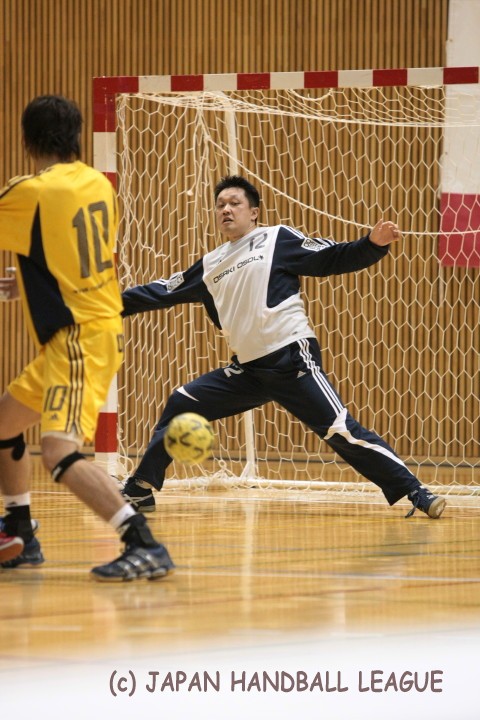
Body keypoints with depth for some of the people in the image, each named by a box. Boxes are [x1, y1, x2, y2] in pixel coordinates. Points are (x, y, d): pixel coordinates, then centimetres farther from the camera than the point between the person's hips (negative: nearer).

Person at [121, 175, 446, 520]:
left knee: (340, 431, -15)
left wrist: (373, 245, -21)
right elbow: (163, 292, 25)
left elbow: (333, 258, -5)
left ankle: (416, 493, -11)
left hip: (293, 361, -6)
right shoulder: (210, 266, 16)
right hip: (248, 369, 6)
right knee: (180, 405, 4)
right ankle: (140, 490, 15)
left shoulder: (277, 240, 0)